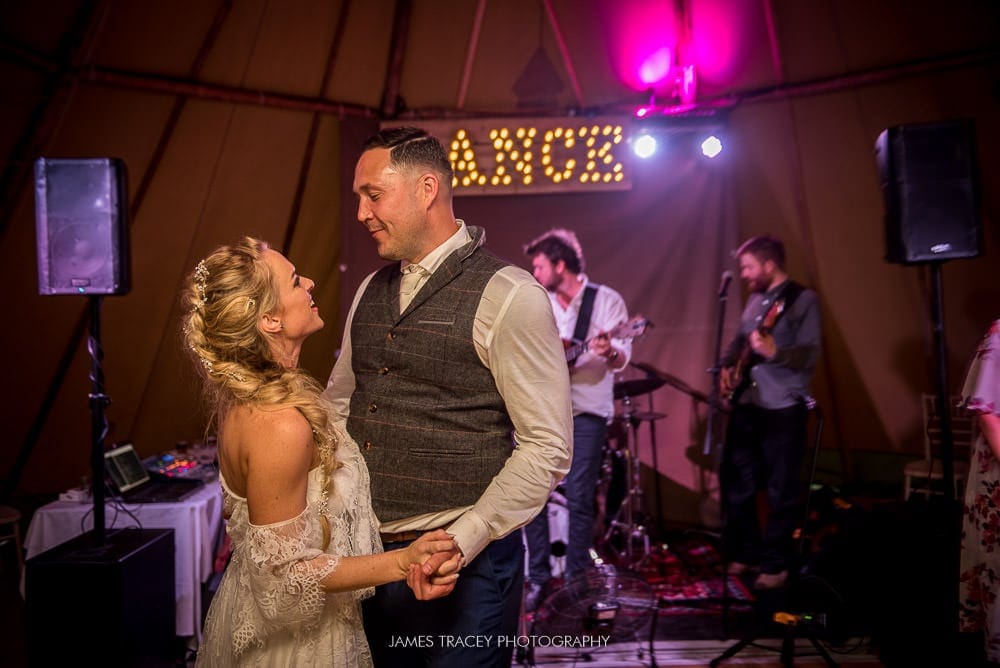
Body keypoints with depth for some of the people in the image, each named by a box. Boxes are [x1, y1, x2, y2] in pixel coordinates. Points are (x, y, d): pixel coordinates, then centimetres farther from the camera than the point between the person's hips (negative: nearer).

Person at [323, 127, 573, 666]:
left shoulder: (509, 297, -13)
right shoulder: (370, 291, 8)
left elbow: (547, 448, -14)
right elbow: (338, 400, 18)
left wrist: (463, 541, -20)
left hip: (463, 563, -6)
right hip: (366, 555, 6)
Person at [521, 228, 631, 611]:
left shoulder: (607, 300, -3)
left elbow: (623, 357, -11)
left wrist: (610, 351, -33)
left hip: (586, 411, -5)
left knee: (579, 499, -3)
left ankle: (575, 580, 11)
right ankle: (539, 578, 12)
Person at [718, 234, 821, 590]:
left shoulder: (803, 300, -10)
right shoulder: (754, 299, 13)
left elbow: (810, 355, -18)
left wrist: (774, 352, -34)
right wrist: (727, 367, 7)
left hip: (783, 408, -7)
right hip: (745, 403, 8)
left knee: (781, 492, 1)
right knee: (736, 483, 12)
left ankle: (776, 565, 13)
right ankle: (744, 553, 27)